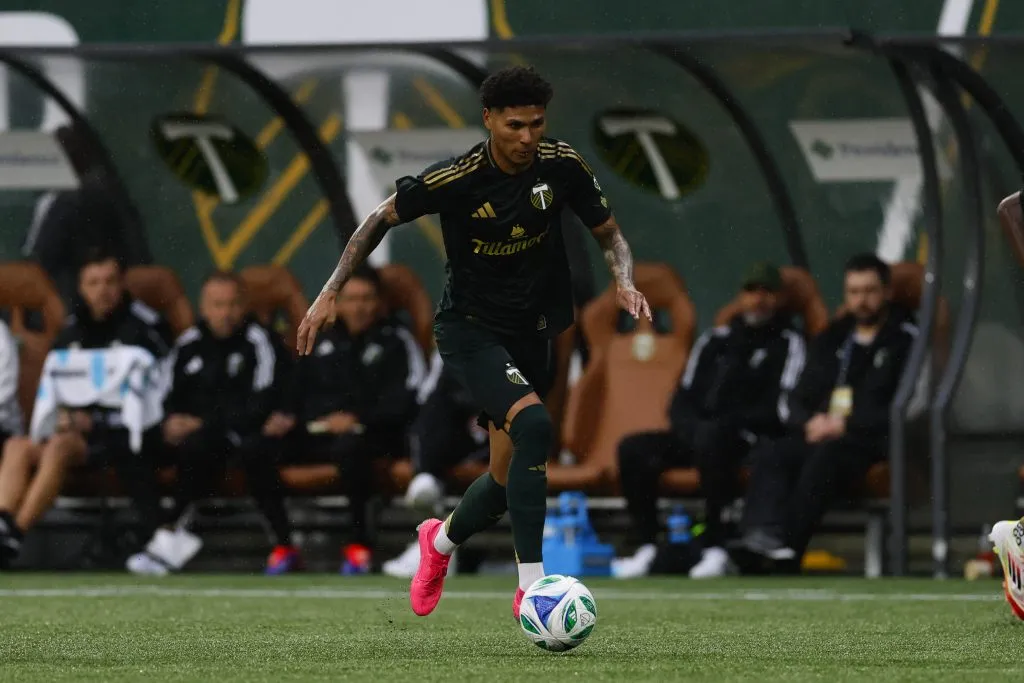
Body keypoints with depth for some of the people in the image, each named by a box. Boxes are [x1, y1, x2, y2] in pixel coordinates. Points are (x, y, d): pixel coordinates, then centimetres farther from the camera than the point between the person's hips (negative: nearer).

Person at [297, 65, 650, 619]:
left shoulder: (562, 166, -10)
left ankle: (441, 541, 43)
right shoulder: (455, 179, -20)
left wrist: (623, 283, -19)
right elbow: (382, 218, -4)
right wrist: (330, 293, -8)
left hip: (530, 332, 5)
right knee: (533, 424, -30)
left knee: (509, 479, 9)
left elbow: (610, 235, 2)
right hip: (469, 329, -5)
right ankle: (531, 586, -28)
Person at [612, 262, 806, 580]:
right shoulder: (714, 341, 20)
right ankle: (647, 547, -16)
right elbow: (681, 402, 16)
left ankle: (716, 549, -37)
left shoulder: (787, 343, 2)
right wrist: (693, 428, -7)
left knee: (712, 438, -39)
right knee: (633, 449, -14)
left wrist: (719, 424, -14)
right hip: (696, 435, 6)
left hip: (750, 441, -6)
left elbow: (778, 412, -9)